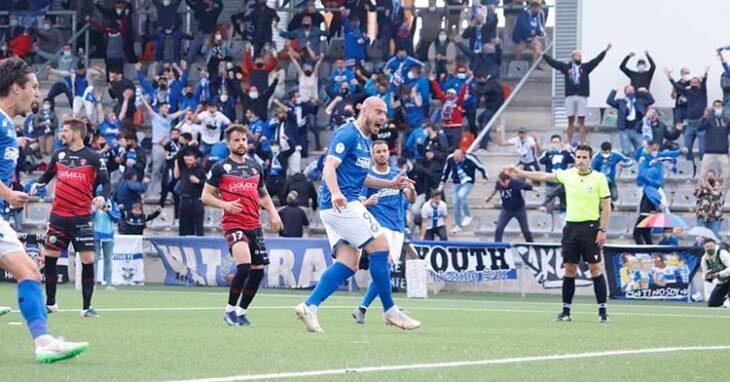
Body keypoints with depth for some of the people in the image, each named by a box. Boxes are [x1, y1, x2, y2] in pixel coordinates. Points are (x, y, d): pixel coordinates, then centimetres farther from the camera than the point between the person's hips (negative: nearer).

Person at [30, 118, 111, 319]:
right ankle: (50, 303, 19)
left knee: (88, 260, -7)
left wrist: (103, 197, -24)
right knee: (49, 257, 4)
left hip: (82, 217, -4)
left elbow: (106, 182, -5)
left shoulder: (92, 157, -4)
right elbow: (47, 175, 19)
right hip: (58, 215, 4)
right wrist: (38, 184, -1)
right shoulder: (59, 155, 7)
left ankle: (87, 306, 2)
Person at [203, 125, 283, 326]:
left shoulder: (255, 167, 16)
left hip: (255, 225, 6)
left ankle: (241, 311, 18)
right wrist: (224, 204, -15)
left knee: (258, 270, 3)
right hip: (233, 224, -6)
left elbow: (263, 194, 28)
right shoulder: (220, 168, 1)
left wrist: (273, 213, 12)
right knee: (244, 266, -23)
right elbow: (206, 196, 2)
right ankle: (230, 309, -6)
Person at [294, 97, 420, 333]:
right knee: (380, 248, -8)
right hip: (342, 205, -10)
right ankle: (390, 311, -1)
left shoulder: (365, 141, 20)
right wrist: (336, 193, -39)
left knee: (348, 264, 0)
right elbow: (330, 166, -21)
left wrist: (391, 184, 19)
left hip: (339, 207, 10)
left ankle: (310, 306, -7)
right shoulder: (347, 134, -10)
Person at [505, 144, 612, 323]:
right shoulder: (568, 175, 6)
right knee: (569, 270, 6)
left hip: (590, 226, -4)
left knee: (595, 268, -4)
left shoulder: (599, 178, -5)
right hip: (571, 226, 4)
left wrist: (602, 230, -10)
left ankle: (602, 312, 0)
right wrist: (520, 173, 15)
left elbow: (606, 206, -5)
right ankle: (566, 311, 12)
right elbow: (544, 176, 15)